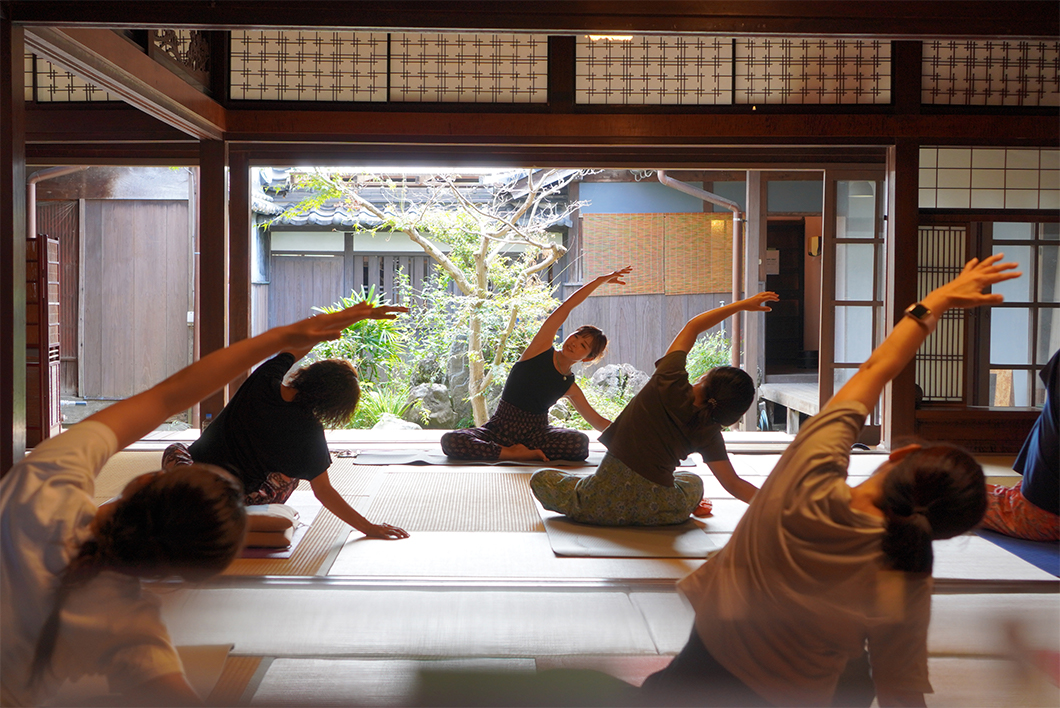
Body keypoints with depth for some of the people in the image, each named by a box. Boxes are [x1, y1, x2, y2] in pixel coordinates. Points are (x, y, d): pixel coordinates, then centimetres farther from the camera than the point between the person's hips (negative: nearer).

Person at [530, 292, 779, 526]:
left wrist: (742, 304, 14)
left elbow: (692, 326, 6)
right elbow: (735, 485, -3)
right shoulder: (708, 434, -7)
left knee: (541, 478, 22)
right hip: (657, 511, 5)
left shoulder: (670, 382, -9)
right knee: (693, 481, 40)